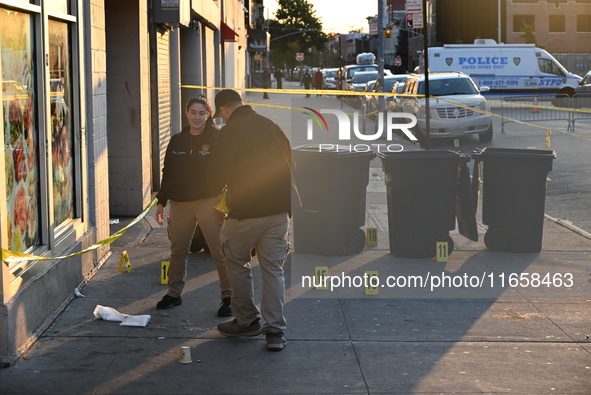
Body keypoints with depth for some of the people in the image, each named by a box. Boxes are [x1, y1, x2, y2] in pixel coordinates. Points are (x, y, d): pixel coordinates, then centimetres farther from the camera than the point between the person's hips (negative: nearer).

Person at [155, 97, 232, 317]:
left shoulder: (216, 140, -3)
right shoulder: (177, 141, 10)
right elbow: (167, 173, 15)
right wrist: (161, 202, 13)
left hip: (209, 203, -4)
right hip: (180, 204, 4)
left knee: (219, 251, -5)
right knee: (177, 251, 12)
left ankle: (228, 296, 4)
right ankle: (174, 293, 25)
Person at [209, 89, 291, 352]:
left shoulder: (231, 131, -9)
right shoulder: (271, 126, 10)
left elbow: (218, 174, -13)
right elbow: (289, 164, 17)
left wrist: (219, 187, 10)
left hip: (247, 209, -5)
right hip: (279, 209, 5)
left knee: (237, 264, 15)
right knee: (273, 269, 7)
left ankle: (246, 321, 22)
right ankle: (275, 331, 2)